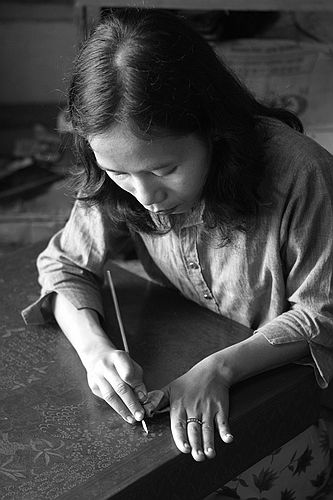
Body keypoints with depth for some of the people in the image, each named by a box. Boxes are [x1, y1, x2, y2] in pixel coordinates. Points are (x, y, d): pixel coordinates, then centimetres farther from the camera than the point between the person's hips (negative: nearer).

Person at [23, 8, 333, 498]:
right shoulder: (115, 180, -17)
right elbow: (65, 265, -6)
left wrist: (222, 367, -33)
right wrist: (94, 346, -26)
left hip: (286, 379, -2)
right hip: (181, 368, 3)